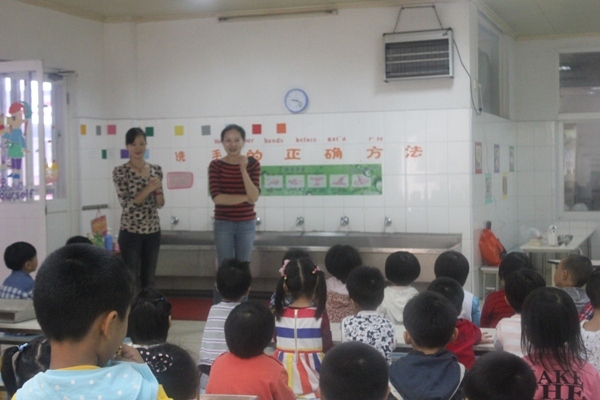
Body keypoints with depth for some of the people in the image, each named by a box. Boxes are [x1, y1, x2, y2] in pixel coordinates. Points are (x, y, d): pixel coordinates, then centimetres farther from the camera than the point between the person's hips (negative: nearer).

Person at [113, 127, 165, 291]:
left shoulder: (156, 169, 7)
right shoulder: (120, 171, -7)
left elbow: (160, 204, 9)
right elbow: (126, 204, -14)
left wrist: (157, 191, -11)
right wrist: (148, 189, -20)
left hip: (153, 231, 5)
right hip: (130, 232, -5)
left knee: (149, 279, 11)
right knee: (131, 279, -1)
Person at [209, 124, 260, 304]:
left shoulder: (252, 164, -1)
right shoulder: (216, 165, -5)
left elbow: (254, 197, -13)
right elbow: (217, 197, -15)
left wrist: (243, 170, -21)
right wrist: (245, 197, -15)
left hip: (246, 224, 2)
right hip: (223, 224, -2)